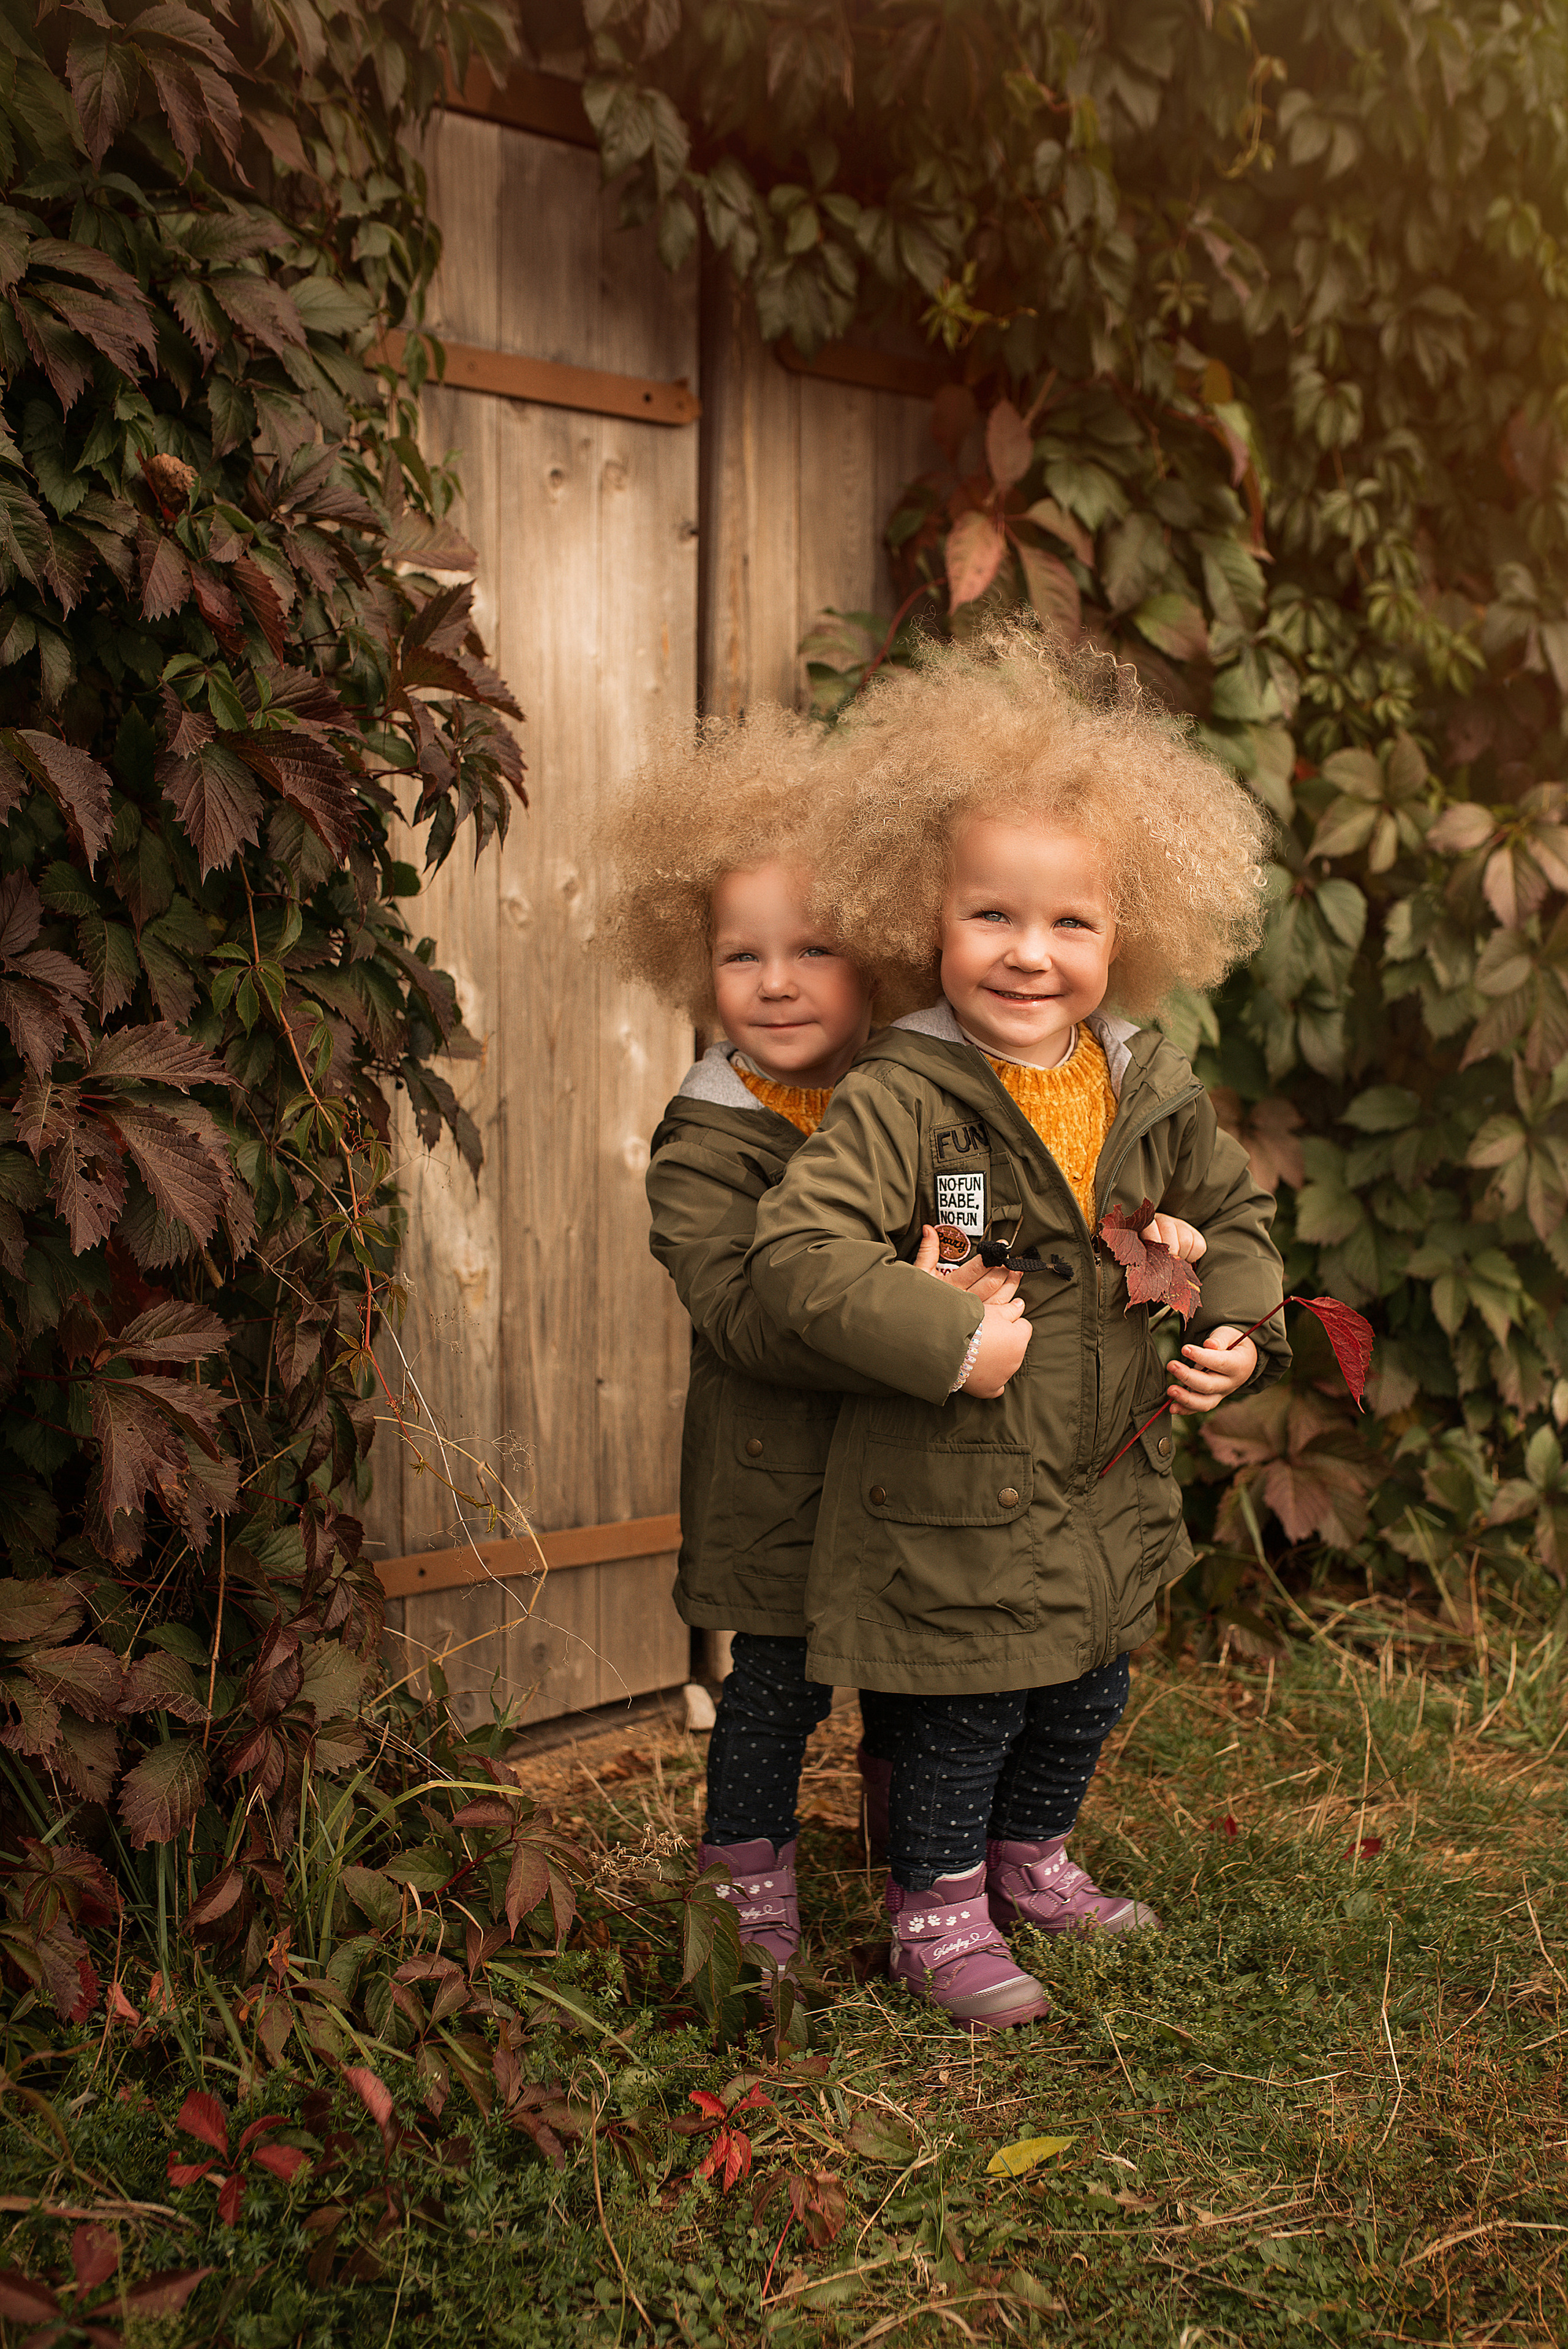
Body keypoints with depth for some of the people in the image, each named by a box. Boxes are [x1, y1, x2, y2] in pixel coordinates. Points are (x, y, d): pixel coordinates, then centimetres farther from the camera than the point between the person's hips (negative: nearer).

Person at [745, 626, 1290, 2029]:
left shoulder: (1154, 1095, -1)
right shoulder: (901, 1099, -19)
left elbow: (1234, 1212, 15)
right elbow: (798, 1252, -27)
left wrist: (1239, 1329, -1)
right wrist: (948, 1340, -30)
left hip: (1112, 1488, 6)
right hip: (954, 1502, -6)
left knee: (1087, 1697, 23)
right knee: (962, 1714, 9)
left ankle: (1033, 1859, 48)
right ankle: (939, 1912, 32)